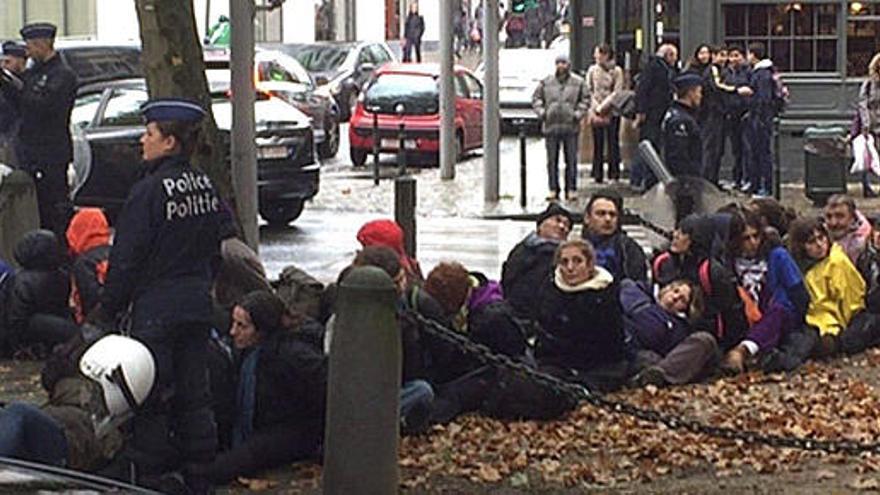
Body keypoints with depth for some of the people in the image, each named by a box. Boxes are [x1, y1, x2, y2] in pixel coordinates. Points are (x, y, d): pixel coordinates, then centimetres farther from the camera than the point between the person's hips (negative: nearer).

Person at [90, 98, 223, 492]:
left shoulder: (149, 192, -16)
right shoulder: (207, 188, 5)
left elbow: (126, 259, -14)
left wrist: (106, 311, -5)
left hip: (156, 308, -7)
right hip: (198, 305, 7)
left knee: (151, 394, 2)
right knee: (193, 390, 13)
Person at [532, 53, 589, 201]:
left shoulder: (578, 82, 4)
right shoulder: (546, 82, 7)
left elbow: (585, 99, 7)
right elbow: (536, 97, 12)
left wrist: (578, 113, -5)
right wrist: (541, 111, -2)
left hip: (570, 126, -1)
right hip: (551, 126, 1)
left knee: (571, 160, 1)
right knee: (552, 160, 4)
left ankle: (571, 189, 7)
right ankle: (553, 189, 10)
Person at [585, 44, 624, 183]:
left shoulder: (616, 71, -1)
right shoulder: (592, 70, 7)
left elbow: (617, 92, -6)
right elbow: (589, 91, 5)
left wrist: (602, 107, -12)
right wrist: (594, 111, -6)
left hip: (612, 111, -2)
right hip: (596, 113, 2)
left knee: (613, 143, -1)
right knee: (598, 144, 2)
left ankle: (614, 175, 5)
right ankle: (598, 175, 8)